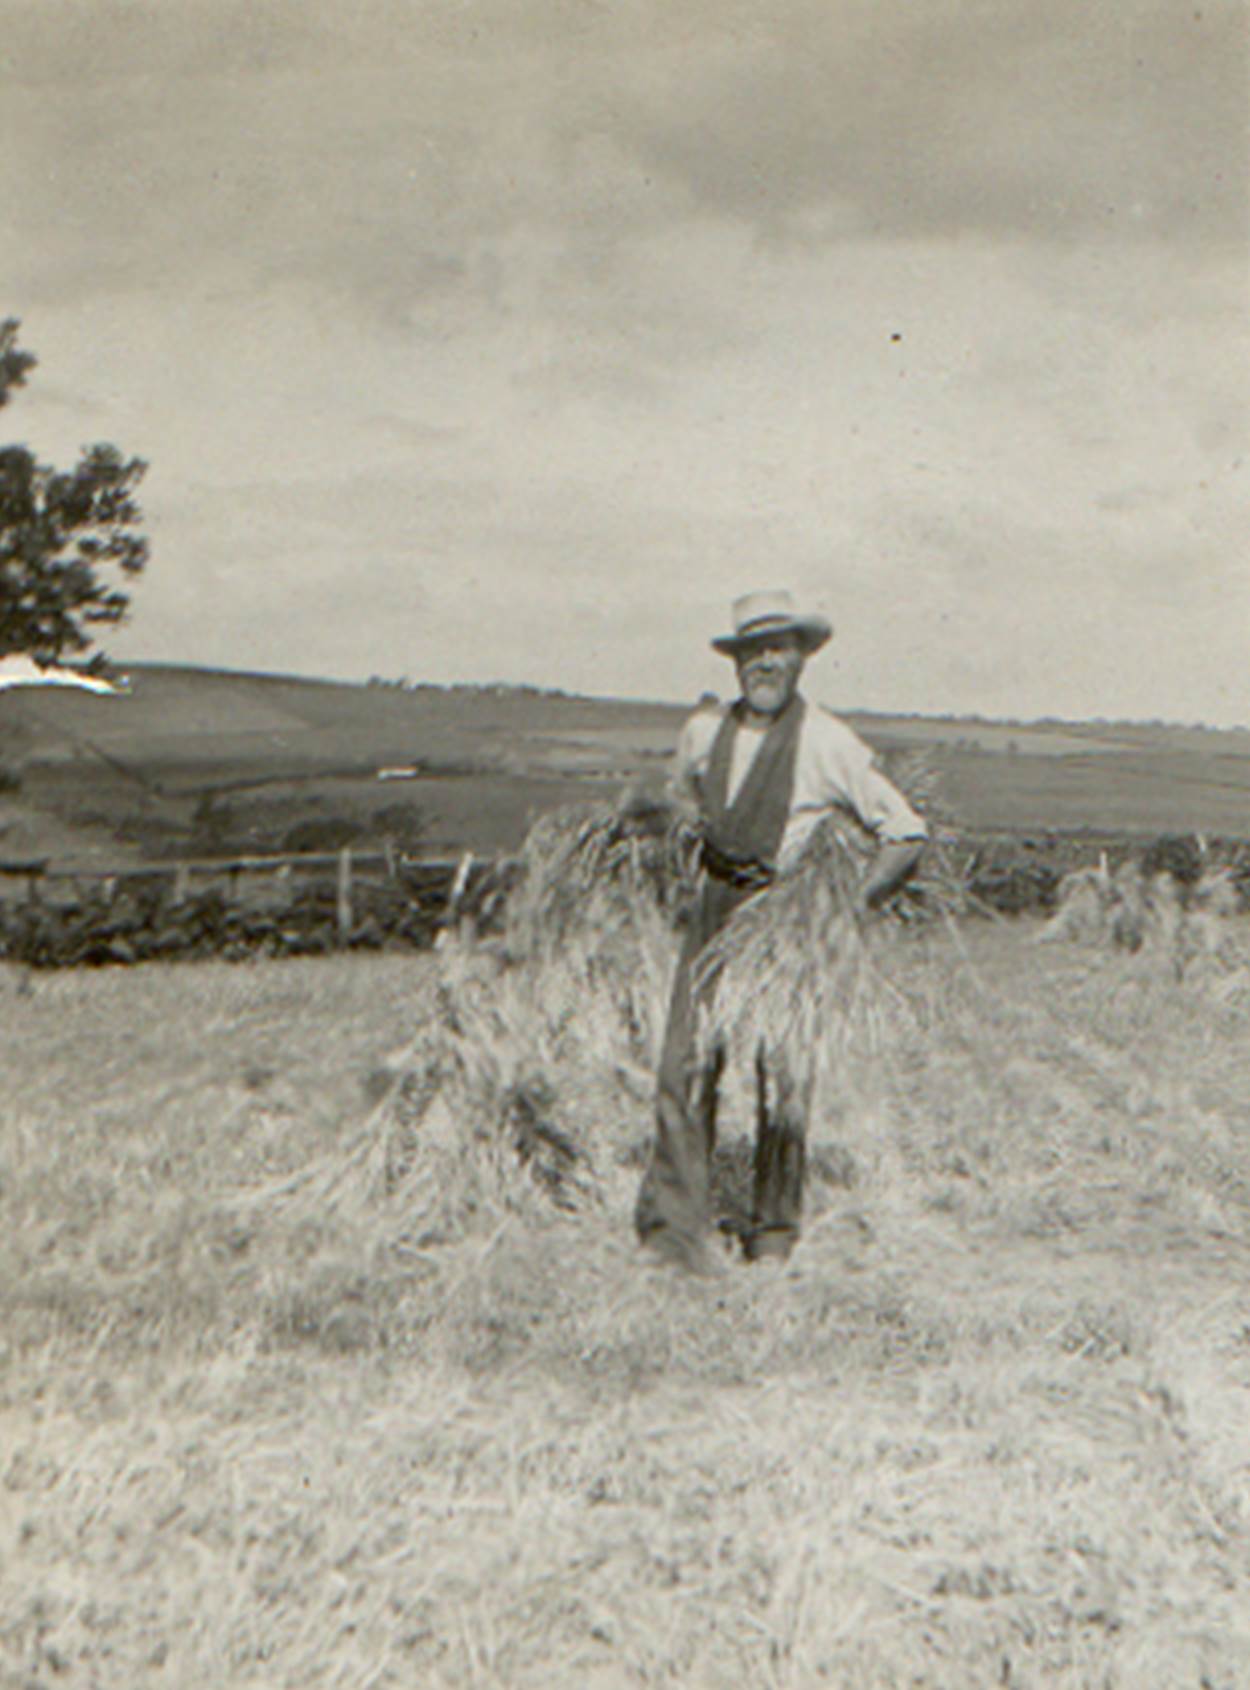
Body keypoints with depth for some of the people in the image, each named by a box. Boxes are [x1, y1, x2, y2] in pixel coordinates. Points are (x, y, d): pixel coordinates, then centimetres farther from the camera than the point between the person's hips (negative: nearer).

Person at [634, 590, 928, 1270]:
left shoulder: (827, 742, -7)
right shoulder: (704, 731, 6)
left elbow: (905, 832, -2)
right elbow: (680, 795, 29)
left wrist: (850, 906, -8)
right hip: (716, 907, 4)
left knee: (783, 1079, -2)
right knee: (685, 1063, -5)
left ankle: (773, 1233, 13)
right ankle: (673, 1224, 1)